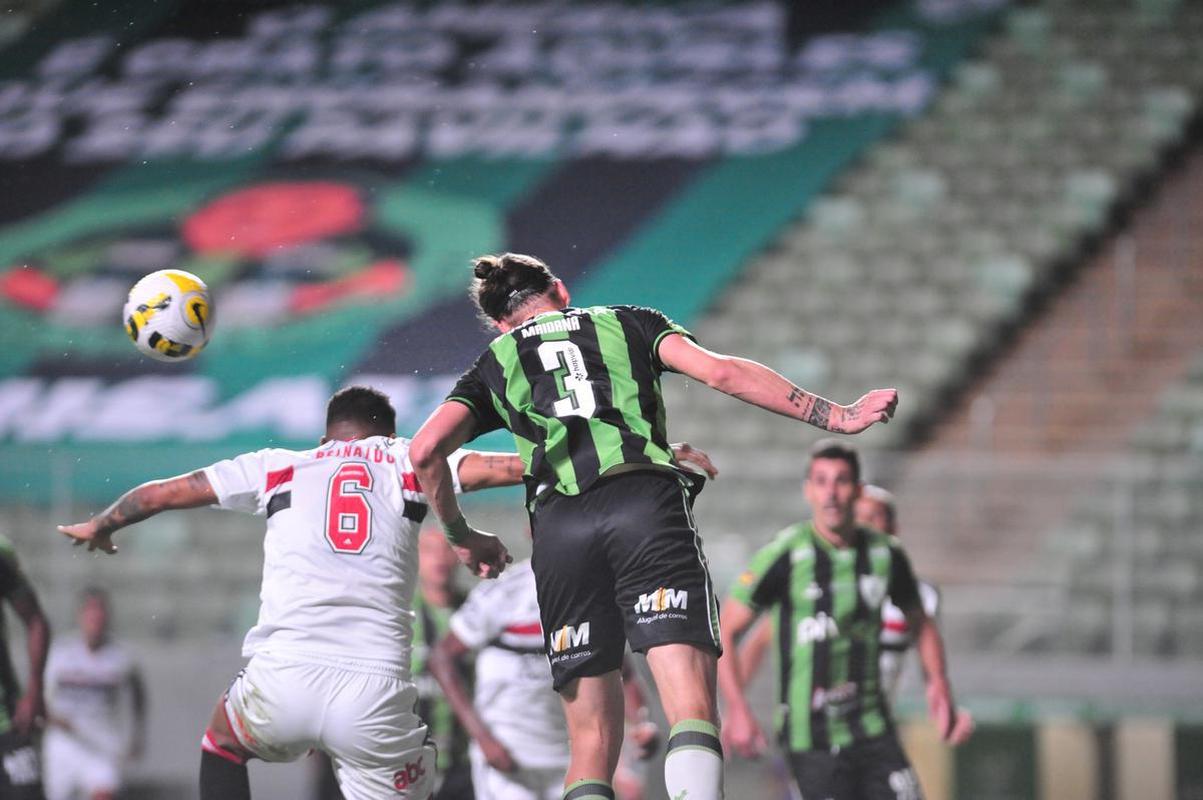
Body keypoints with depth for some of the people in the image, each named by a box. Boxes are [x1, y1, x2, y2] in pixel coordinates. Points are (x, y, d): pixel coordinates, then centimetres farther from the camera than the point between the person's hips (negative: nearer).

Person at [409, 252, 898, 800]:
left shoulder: (495, 365, 26)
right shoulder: (627, 323, 26)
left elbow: (426, 450, 10)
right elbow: (722, 373, 11)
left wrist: (461, 537, 26)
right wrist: (836, 417, 13)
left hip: (558, 525, 1)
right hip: (648, 505, -1)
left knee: (592, 739, 6)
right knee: (693, 712, -13)